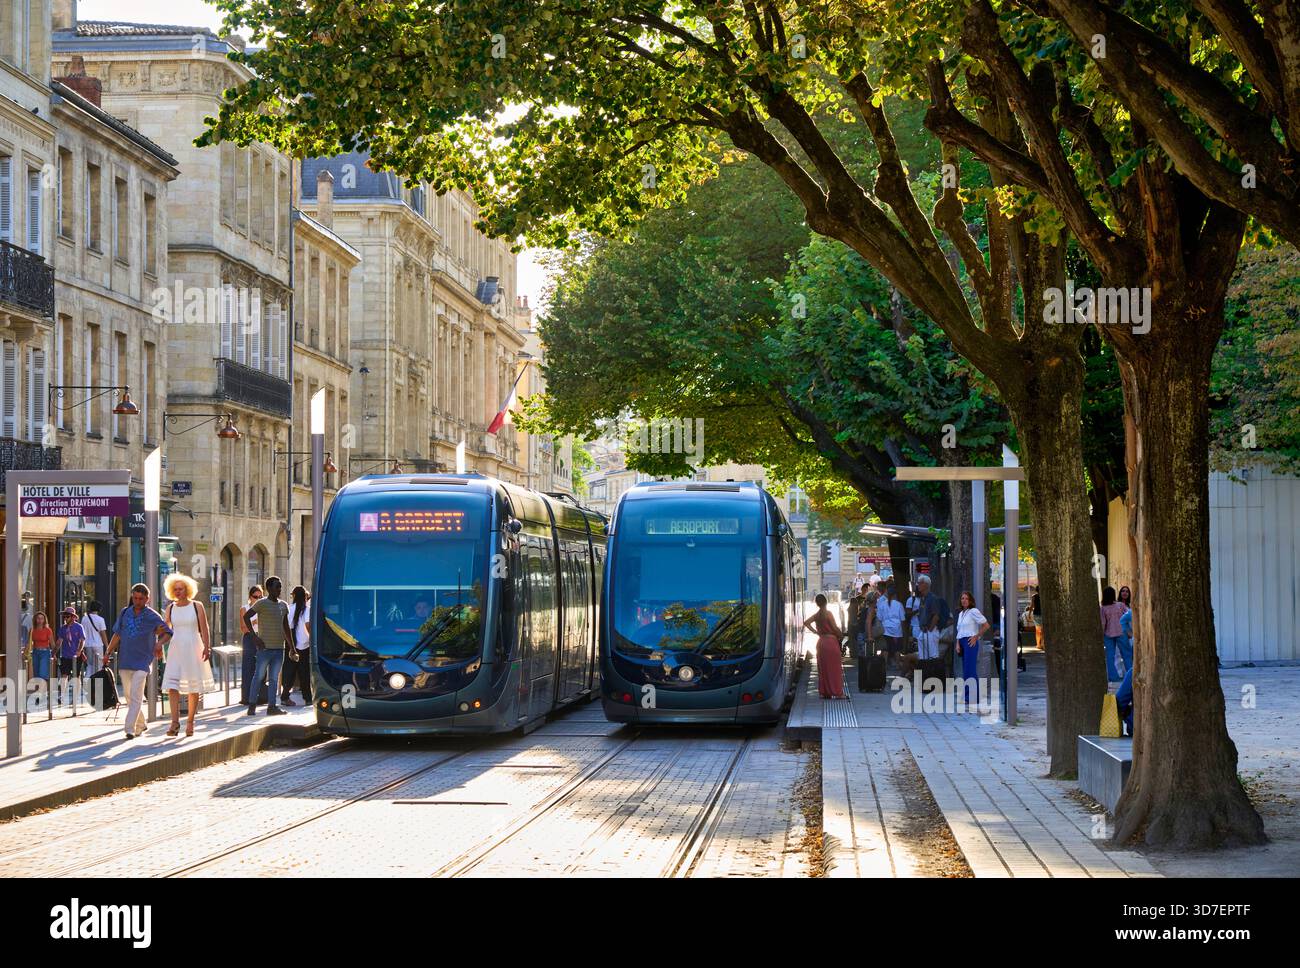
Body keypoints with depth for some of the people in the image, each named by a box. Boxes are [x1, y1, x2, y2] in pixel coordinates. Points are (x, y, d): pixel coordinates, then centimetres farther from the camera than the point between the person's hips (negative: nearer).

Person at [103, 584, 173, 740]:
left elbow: (167, 632, 4)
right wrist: (108, 652, 9)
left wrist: (160, 642, -16)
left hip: (142, 661, -5)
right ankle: (141, 725, 26)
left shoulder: (153, 617, -1)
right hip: (124, 661, 5)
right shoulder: (124, 613, 10)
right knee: (129, 697, 11)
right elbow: (117, 635, 16)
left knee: (136, 696, -14)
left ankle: (130, 729, -18)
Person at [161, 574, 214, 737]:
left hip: (193, 649, -2)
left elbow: (204, 629, -2)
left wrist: (207, 647, -12)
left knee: (194, 687, 2)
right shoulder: (170, 608, 8)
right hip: (175, 649, 2)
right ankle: (175, 722, -15)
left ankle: (190, 722, 12)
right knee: (172, 685, -12)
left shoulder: (197, 606, 0)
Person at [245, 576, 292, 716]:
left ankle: (271, 706, 5)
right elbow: (246, 616, -10)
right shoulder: (262, 603, -5)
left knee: (274, 678, 5)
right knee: (259, 677, -2)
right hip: (265, 647, -6)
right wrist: (254, 636, -15)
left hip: (279, 648, 6)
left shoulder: (283, 606, 15)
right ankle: (252, 706, 2)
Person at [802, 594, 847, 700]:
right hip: (831, 641, -6)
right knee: (834, 668, -2)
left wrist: (816, 632, 10)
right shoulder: (828, 613, -13)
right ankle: (838, 692, -1)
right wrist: (841, 635, 4)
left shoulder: (816, 615, 6)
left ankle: (824, 692, 13)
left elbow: (806, 623, 13)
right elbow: (835, 628, -12)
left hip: (821, 642, 7)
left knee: (823, 668, 11)